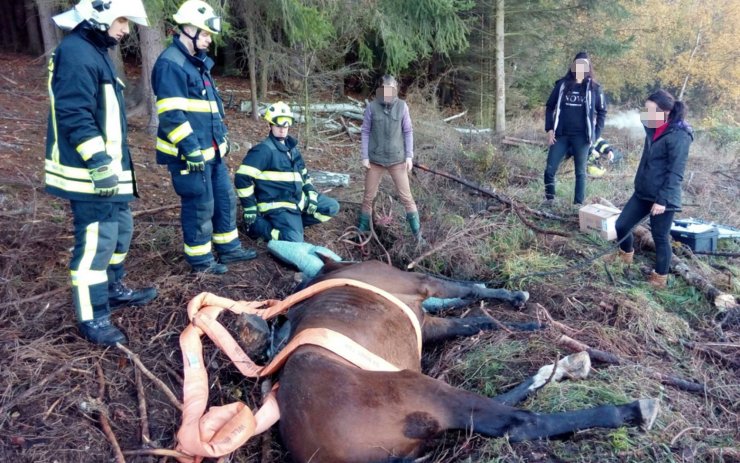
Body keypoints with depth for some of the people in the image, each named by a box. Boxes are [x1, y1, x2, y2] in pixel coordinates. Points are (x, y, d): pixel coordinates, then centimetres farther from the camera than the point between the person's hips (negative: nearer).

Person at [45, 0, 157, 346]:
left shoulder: (96, 52, 17)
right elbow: (75, 116, -24)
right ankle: (92, 319, 4)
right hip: (90, 172, -10)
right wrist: (98, 162, -27)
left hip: (107, 168, 10)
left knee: (120, 231, 20)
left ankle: (113, 289, 37)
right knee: (96, 242, -6)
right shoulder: (76, 53, -15)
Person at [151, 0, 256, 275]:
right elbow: (172, 115, -23)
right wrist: (191, 149, -23)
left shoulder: (198, 62, 17)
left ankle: (228, 248, 30)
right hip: (190, 154, -10)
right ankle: (201, 261, 15)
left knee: (225, 198, 16)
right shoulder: (171, 64, -16)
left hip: (210, 149, 10)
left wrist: (221, 136, 24)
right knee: (200, 206, 0)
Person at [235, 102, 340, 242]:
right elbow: (242, 178, -19)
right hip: (277, 206, -8)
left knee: (332, 206, 9)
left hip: (298, 199, 8)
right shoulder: (265, 149, -14)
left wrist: (311, 193, 8)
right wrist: (250, 209, -16)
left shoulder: (291, 147, 12)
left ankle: (294, 222, 7)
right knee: (294, 243, -23)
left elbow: (303, 173, 24)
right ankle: (258, 225, -2)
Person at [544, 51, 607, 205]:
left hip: (582, 137, -1)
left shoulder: (594, 88, 2)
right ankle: (549, 199, 15)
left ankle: (578, 204, 13)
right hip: (561, 135, 1)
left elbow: (602, 111, 8)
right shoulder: (562, 84, 4)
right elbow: (550, 107, 10)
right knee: (550, 170, -3)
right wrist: (549, 129, 0)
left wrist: (596, 134, 0)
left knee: (580, 172, 6)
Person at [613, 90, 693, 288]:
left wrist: (663, 200, -22)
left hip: (663, 198, -8)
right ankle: (625, 257, 36)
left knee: (660, 237, 5)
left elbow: (675, 173, -20)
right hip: (643, 193, 8)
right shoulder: (654, 130, 7)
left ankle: (660, 278, 22)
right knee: (621, 225, 10)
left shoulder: (678, 136, -17)